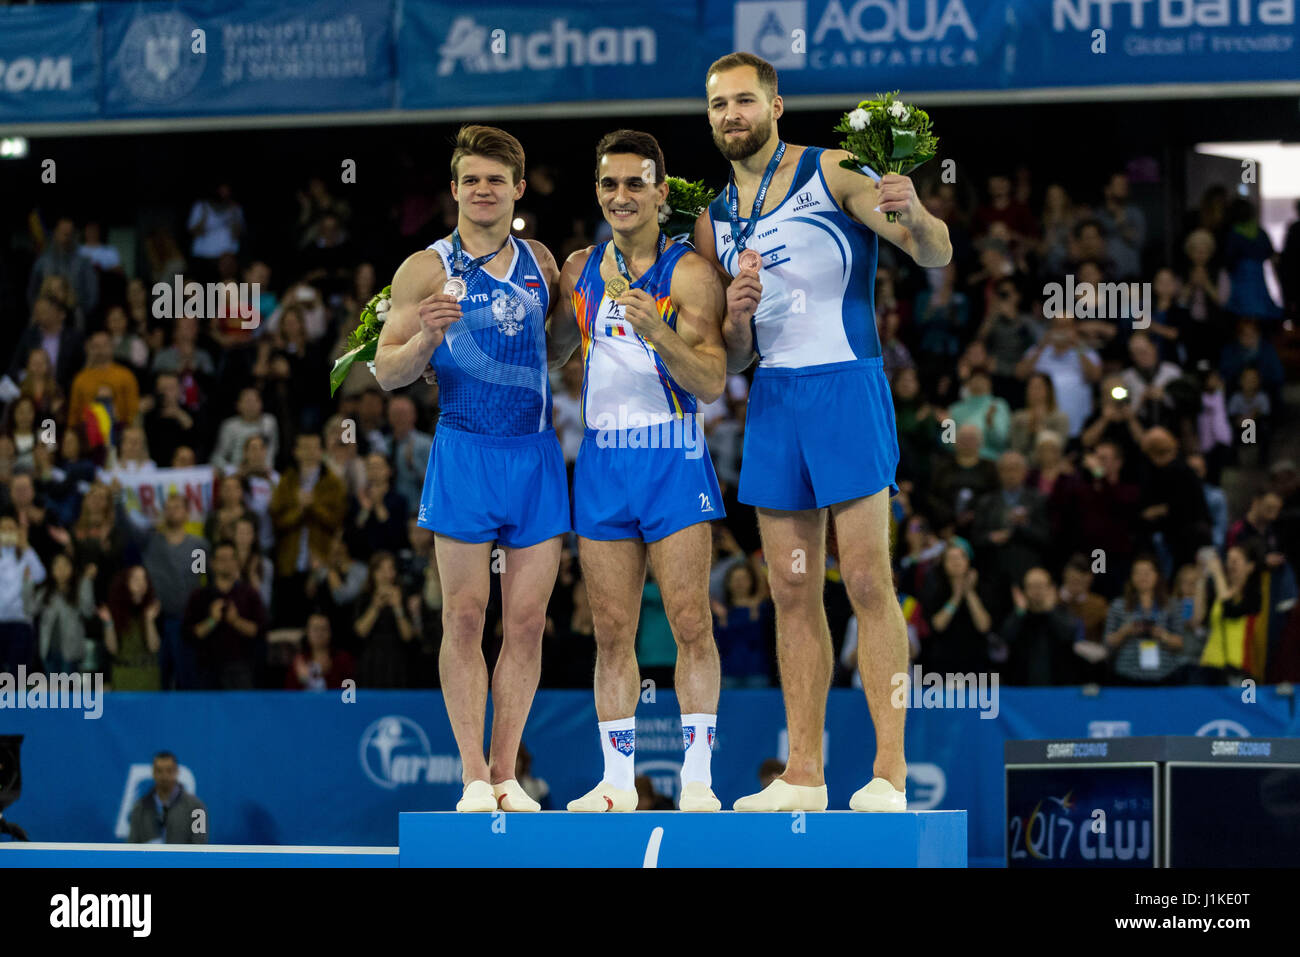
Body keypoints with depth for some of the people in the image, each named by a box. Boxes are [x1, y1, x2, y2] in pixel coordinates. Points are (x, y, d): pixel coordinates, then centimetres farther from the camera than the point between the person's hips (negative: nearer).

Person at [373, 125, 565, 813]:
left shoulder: (540, 262, 12)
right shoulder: (427, 269, -1)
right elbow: (386, 372, -3)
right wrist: (426, 339, -22)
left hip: (538, 453, 4)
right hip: (465, 452, -4)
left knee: (527, 622, 2)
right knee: (465, 619, -3)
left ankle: (506, 774, 7)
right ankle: (474, 777, 1)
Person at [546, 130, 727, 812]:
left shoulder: (688, 274, -7)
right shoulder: (578, 270, 10)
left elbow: (712, 382, -14)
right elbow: (547, 353, 26)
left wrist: (657, 333, -29)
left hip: (673, 460, -5)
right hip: (601, 461, 5)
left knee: (690, 625, -8)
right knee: (612, 631, 5)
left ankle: (697, 780, -5)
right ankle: (617, 783, 8)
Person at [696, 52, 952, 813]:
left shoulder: (834, 174, -4)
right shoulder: (715, 222, 14)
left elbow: (936, 255, -12)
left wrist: (914, 217, -35)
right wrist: (737, 313, -6)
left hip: (846, 386, -6)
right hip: (772, 399, 6)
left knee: (868, 583, -9)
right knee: (793, 593, 6)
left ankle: (890, 772, -9)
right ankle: (803, 776, 9)